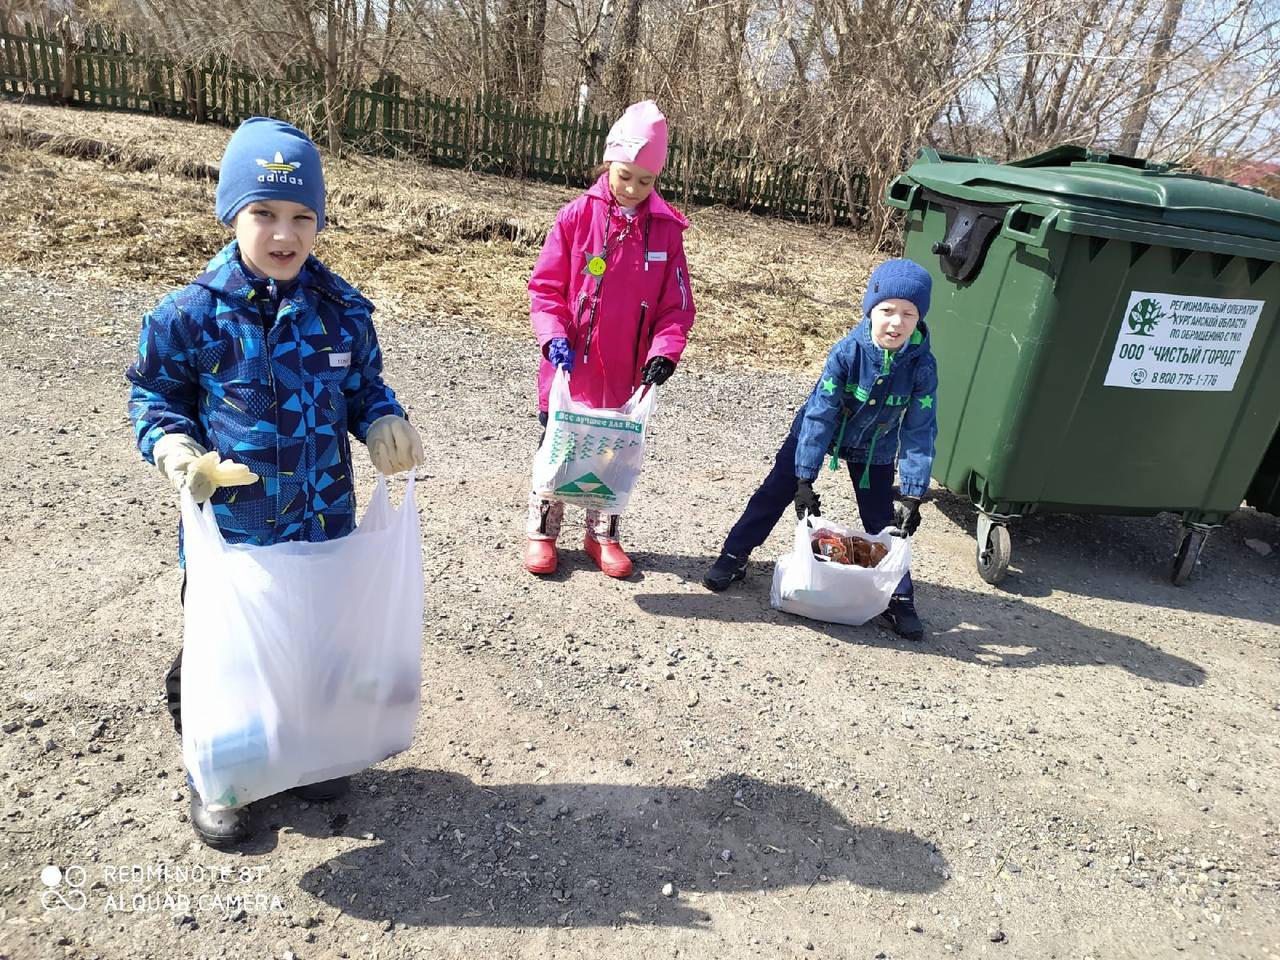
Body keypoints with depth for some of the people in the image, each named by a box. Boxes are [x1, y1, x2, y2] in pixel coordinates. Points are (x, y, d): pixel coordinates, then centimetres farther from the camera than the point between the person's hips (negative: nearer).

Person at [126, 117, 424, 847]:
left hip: (323, 522, 3)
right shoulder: (192, 314, -12)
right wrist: (175, 447, -18)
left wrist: (386, 425, -12)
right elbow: (154, 395, 1)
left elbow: (364, 387, 8)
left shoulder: (342, 311, -5)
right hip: (229, 529, -2)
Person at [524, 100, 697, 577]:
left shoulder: (666, 230, -3)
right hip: (570, 365, -1)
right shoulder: (577, 216, -7)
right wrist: (553, 335, -19)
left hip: (625, 372, 2)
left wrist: (664, 351, -17)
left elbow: (676, 305, -1)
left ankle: (603, 534, 33)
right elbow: (545, 286, -4)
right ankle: (541, 531, 29)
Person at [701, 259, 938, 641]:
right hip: (815, 431, -1)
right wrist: (805, 479, -29)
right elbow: (819, 414, -28)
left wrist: (912, 496, -24)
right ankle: (733, 556, 15)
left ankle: (900, 599, 15)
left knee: (883, 521, 2)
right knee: (775, 492, 1)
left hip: (875, 449, 1)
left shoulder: (922, 366, -26)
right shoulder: (847, 352, -30)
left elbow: (920, 434, -20)